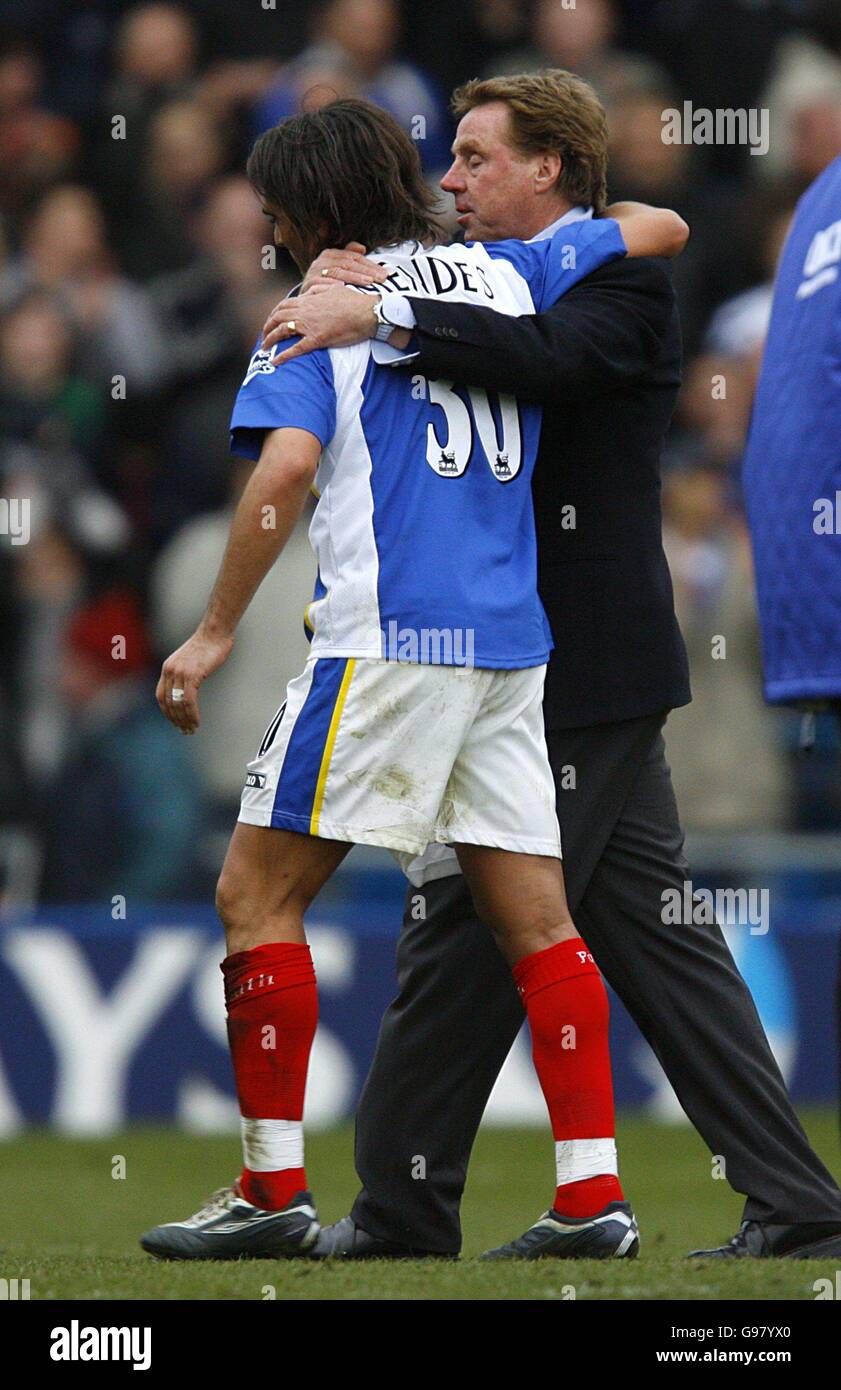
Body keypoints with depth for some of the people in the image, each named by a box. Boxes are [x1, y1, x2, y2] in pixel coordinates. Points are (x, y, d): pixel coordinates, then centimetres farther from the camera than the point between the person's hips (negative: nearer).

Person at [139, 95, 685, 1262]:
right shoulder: (507, 277, 14)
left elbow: (287, 464, -15)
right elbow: (657, 227, 25)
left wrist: (216, 631, -11)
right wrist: (573, 207, 45)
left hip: (388, 640, -6)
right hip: (513, 642, 6)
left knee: (257, 896, 1)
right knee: (536, 920, 8)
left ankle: (274, 1189, -3)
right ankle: (592, 1194, 3)